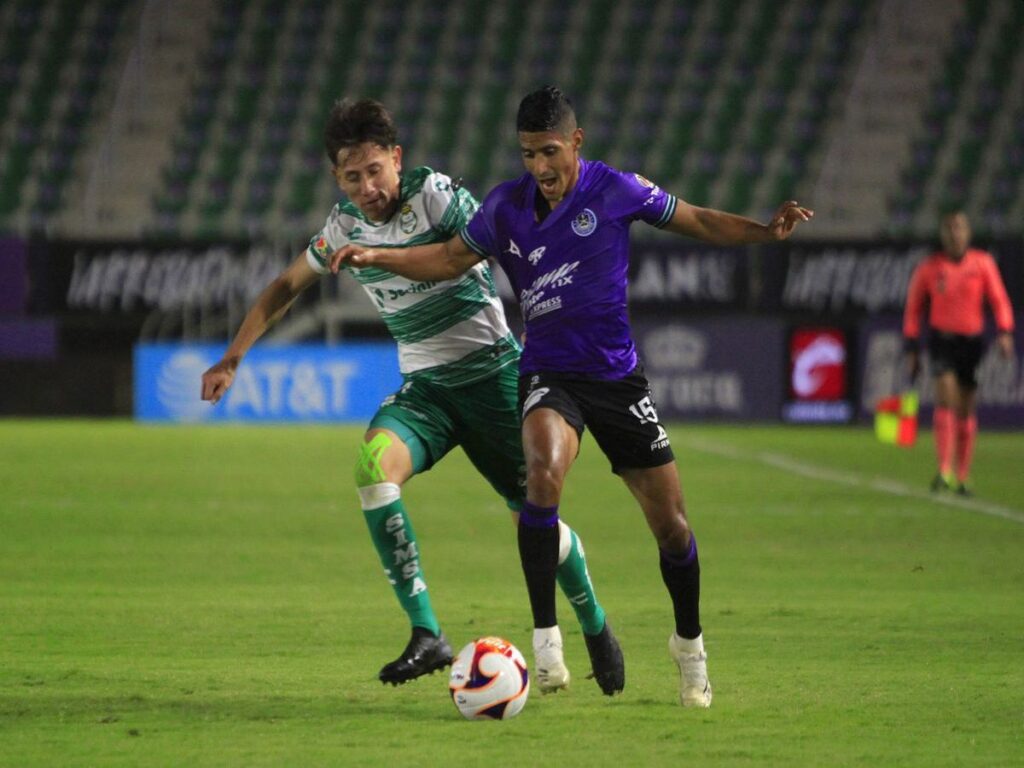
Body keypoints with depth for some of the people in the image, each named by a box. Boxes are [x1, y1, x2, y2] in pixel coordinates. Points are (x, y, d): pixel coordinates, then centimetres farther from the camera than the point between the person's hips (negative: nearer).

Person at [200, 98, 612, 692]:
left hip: (491, 371, -4)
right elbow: (287, 286, 18)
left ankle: (596, 633, 28)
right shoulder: (346, 224, 4)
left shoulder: (434, 194, -13)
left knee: (534, 518, 0)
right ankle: (427, 635, -28)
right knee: (374, 465, -26)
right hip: (424, 386, 4)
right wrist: (232, 359, 18)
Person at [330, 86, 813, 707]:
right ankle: (545, 634, -27)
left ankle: (690, 644, 28)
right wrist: (378, 257, 0)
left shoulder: (615, 190, -7)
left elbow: (699, 221, 1)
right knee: (545, 472, -33)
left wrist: (766, 232, -14)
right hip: (548, 374, 0)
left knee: (671, 524, 1)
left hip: (617, 373, 0)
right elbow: (451, 258, 12)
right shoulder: (506, 206, -1)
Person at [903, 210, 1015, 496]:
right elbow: (913, 309, 7)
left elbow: (999, 300, 1)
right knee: (946, 397, -19)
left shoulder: (982, 263, 3)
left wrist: (1005, 332, -15)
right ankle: (944, 470, -25)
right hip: (942, 339, -2)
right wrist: (912, 351, 5)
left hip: (972, 341, 2)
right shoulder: (928, 268, 2)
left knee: (967, 409, 7)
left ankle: (963, 476, 17)